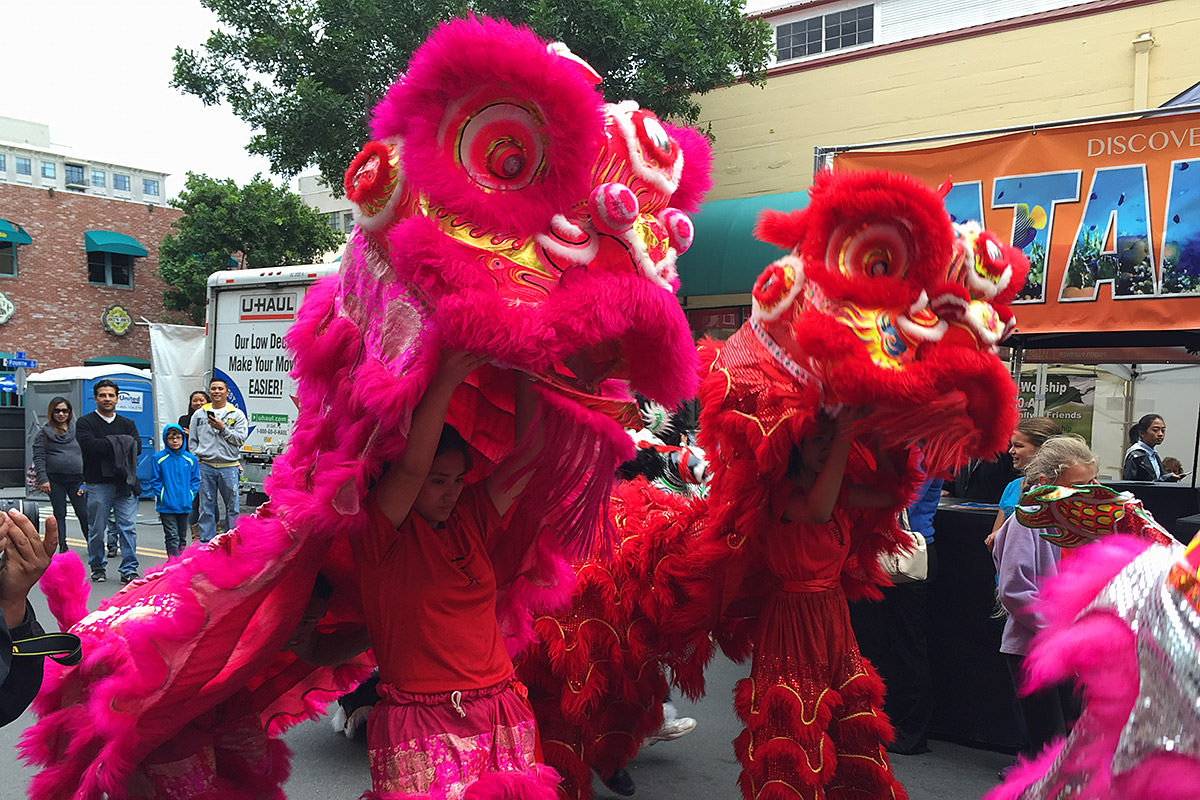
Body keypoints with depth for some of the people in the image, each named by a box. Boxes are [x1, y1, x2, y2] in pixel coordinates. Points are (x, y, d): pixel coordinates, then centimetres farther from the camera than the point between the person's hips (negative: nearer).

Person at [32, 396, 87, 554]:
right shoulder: (44, 433, 5)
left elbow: (86, 455, 12)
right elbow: (38, 458, -1)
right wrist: (43, 479, -10)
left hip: (76, 479, 1)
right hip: (55, 480, -1)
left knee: (84, 513, -1)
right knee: (59, 514, 4)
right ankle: (62, 546, 11)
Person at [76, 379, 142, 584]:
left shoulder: (127, 424, 17)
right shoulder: (85, 422, 7)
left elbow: (137, 447, 0)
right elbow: (89, 445, -12)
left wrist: (105, 445, -10)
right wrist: (120, 444, -7)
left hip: (125, 483, 2)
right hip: (98, 484, -2)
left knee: (129, 527, -3)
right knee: (96, 529, 4)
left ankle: (129, 570, 1)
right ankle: (98, 567, 19)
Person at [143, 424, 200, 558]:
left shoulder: (190, 459, 4)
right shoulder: (158, 458, -5)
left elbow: (195, 480, 10)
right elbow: (155, 481, -2)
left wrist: (190, 496, -1)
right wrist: (162, 496, -10)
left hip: (185, 505, 3)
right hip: (167, 506, -3)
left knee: (182, 537, 14)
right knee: (172, 537, -6)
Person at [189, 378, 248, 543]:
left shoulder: (237, 415, 4)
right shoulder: (199, 414, 11)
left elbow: (240, 439, -5)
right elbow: (193, 441, 14)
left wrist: (223, 428, -12)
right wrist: (196, 459, 3)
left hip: (228, 467, -2)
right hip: (205, 466, 2)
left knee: (232, 506, 2)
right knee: (206, 507, 5)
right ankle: (206, 542, 12)